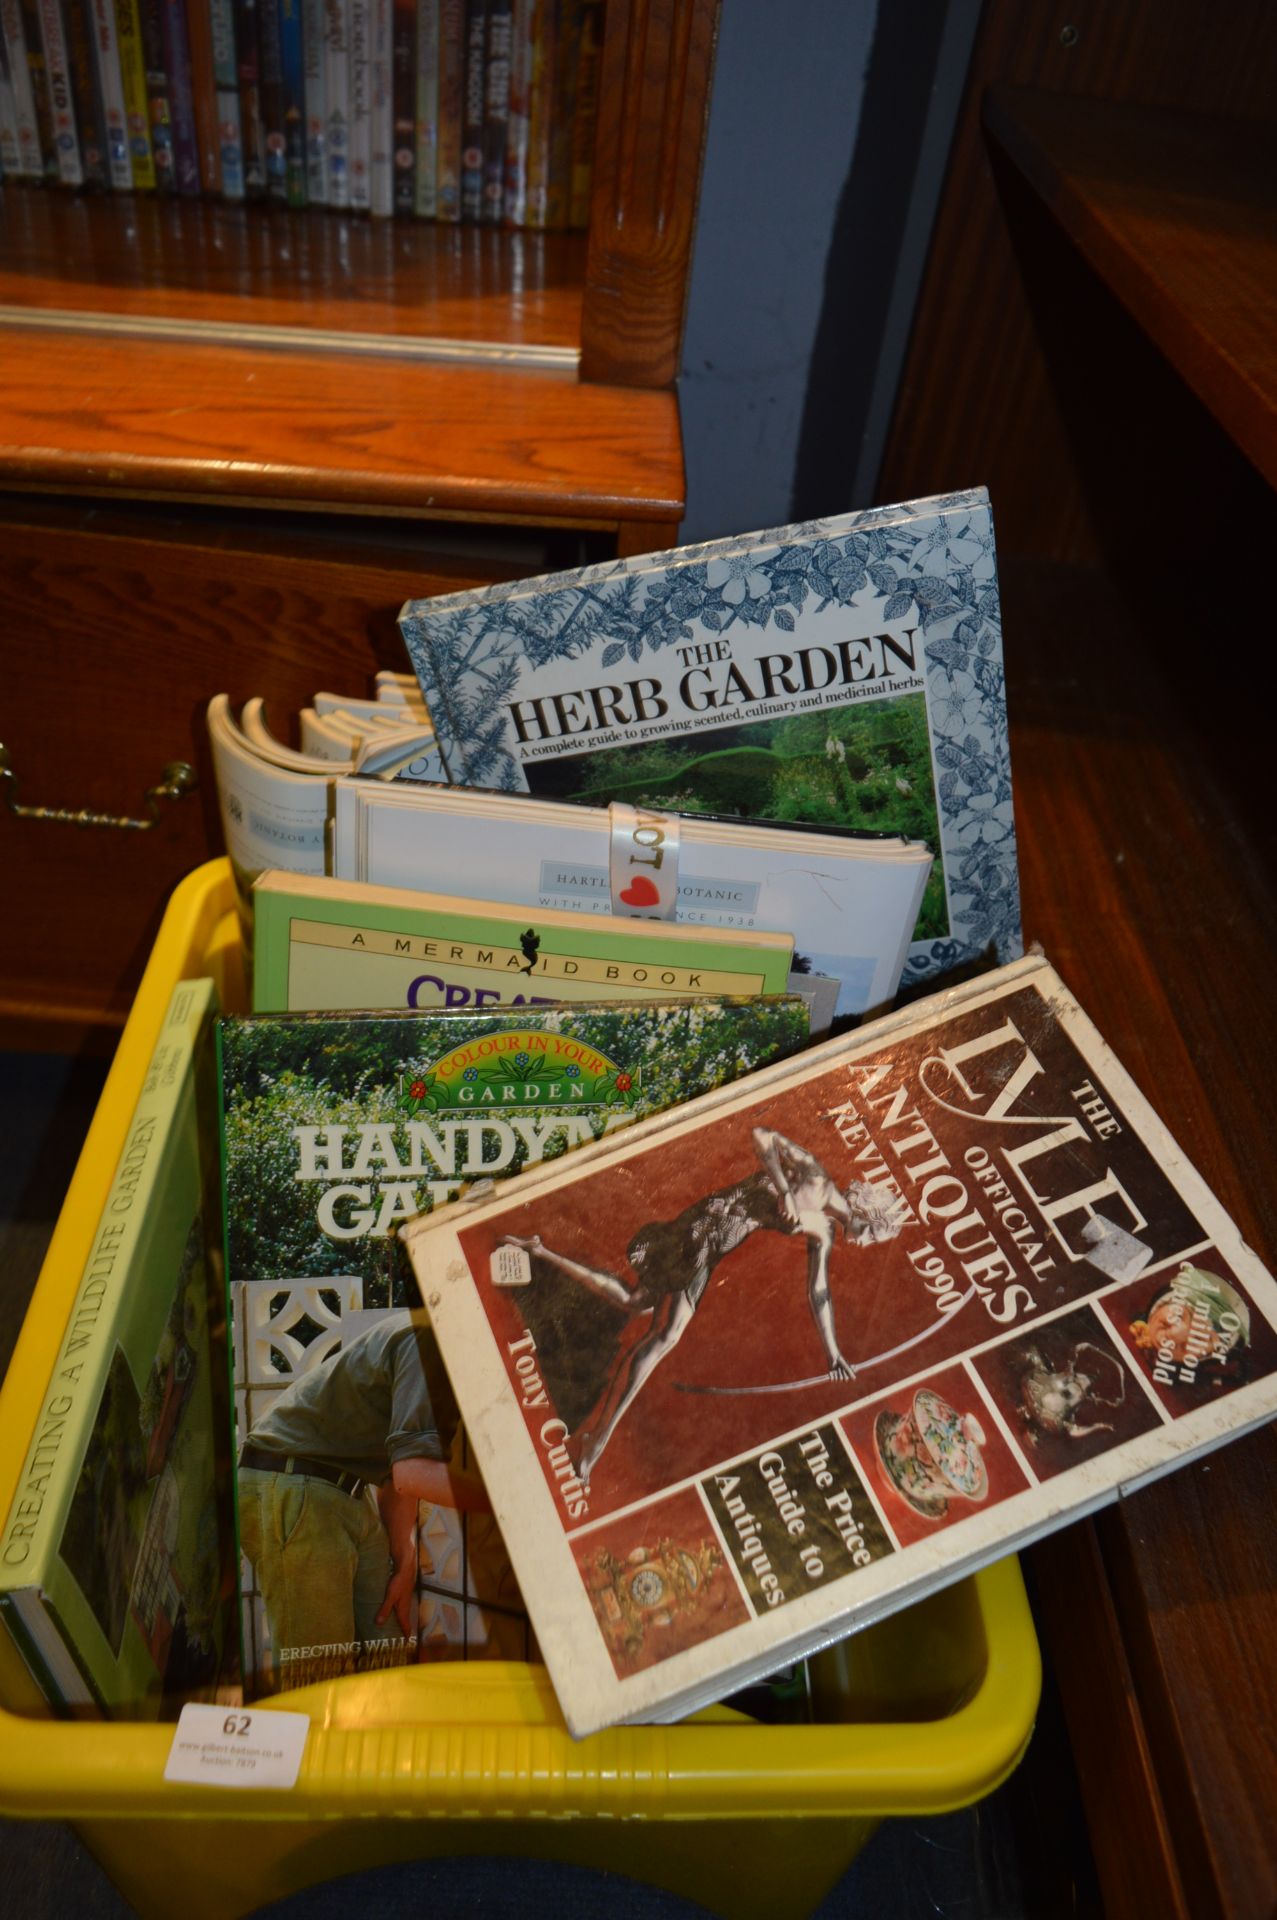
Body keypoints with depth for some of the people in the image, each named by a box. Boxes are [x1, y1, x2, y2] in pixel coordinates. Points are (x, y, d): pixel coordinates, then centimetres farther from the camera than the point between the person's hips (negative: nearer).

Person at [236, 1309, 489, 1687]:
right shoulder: (428, 1337, -23)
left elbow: (399, 1465, 12)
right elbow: (412, 1473, -30)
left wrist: (405, 1566, 5)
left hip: (350, 1495, 10)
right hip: (290, 1487, -10)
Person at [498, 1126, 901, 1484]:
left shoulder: (822, 1232, 13)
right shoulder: (809, 1169, -7)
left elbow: (818, 1293, 18)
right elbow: (761, 1135, -18)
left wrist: (833, 1353, 16)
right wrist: (785, 1191, -23)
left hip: (719, 1244, 8)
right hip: (710, 1226, -8)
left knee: (633, 1300, 13)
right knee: (666, 1335, -14)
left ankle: (542, 1252, 19)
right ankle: (598, 1438, -15)